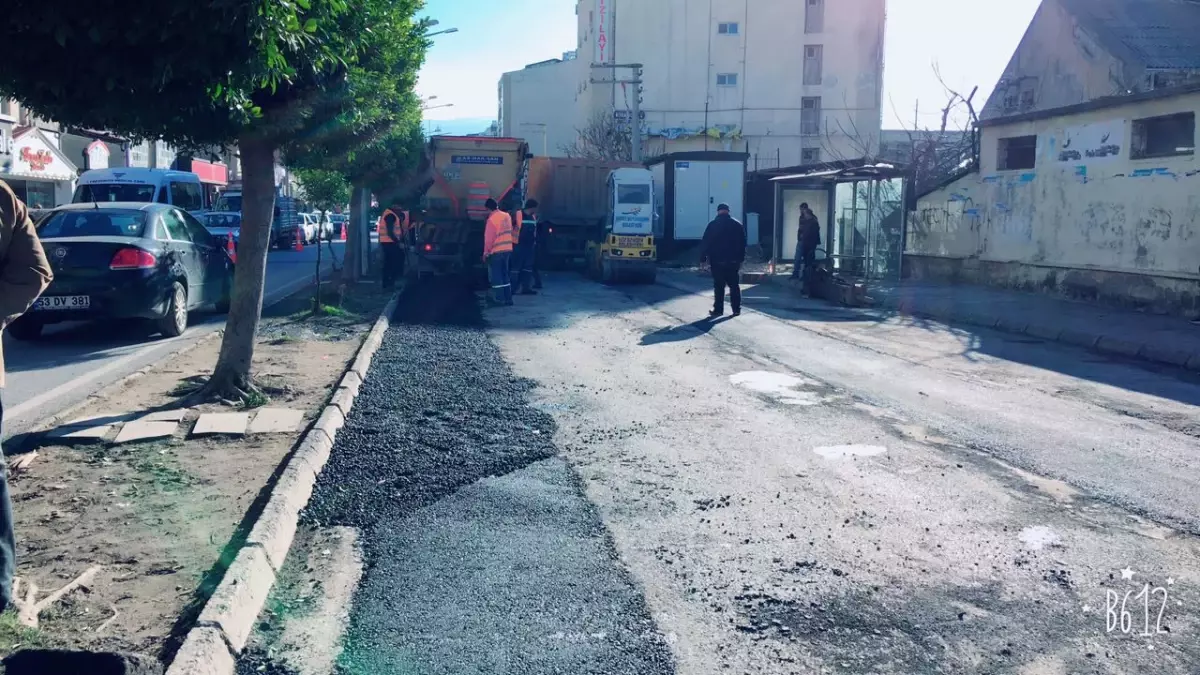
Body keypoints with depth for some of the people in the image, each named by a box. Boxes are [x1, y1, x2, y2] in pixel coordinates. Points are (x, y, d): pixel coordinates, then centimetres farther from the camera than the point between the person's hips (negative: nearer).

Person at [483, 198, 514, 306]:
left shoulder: (492, 219, -16)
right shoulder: (507, 216, 6)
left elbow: (489, 238, -13)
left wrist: (486, 252, -6)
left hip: (495, 251, -7)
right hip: (507, 249, 7)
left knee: (495, 276, 0)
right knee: (504, 274, 15)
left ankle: (499, 299, -1)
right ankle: (508, 298, 16)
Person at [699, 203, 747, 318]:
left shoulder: (713, 225, -4)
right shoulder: (737, 224, 7)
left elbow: (705, 243, -6)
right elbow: (743, 243, 10)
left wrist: (703, 258, -1)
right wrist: (741, 258, 14)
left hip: (718, 260, -3)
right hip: (734, 260, 3)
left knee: (719, 286, 1)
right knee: (734, 285, 9)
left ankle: (718, 310, 1)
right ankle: (736, 309, 9)